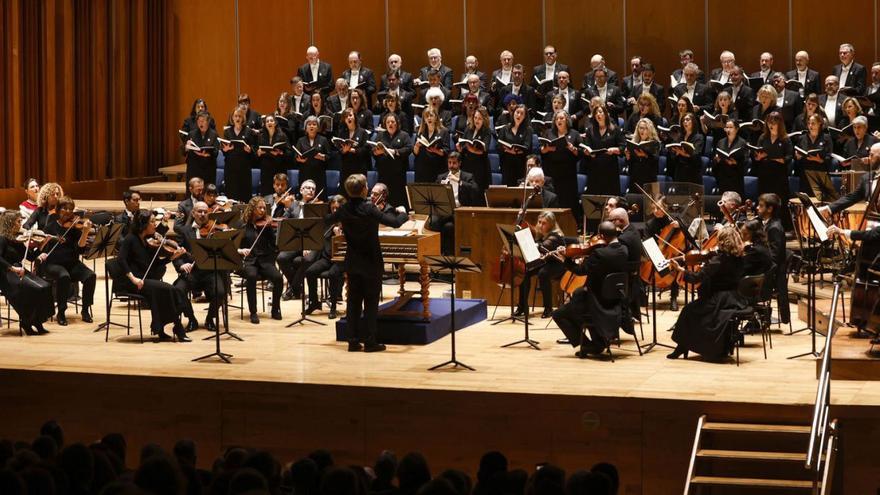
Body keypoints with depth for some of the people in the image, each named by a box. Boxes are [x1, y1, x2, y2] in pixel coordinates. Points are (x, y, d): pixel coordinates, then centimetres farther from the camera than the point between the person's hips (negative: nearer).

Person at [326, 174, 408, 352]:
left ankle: (353, 340, 11)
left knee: (353, 301, 10)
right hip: (371, 263, -5)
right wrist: (402, 212, -3)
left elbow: (327, 221, 15)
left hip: (352, 263, 5)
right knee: (371, 303, 3)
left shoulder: (343, 210, -4)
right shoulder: (369, 209, -21)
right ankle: (369, 341, 3)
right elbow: (396, 223, -23)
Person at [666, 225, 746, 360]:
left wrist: (680, 269, -15)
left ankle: (682, 347, 12)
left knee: (689, 310, 8)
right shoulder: (738, 258, 3)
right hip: (735, 302, 8)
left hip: (720, 302, -8)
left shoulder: (719, 260, -20)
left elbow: (697, 277, -22)